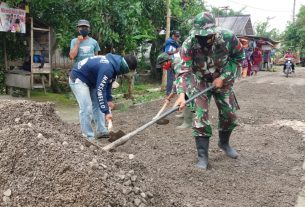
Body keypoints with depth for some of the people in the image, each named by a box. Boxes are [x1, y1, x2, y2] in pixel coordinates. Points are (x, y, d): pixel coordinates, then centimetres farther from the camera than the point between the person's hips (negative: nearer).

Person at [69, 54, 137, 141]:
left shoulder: (114, 64, -2)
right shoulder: (107, 68, -33)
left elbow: (107, 83, 12)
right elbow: (100, 90, -33)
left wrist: (109, 99, 7)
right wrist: (106, 112, -30)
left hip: (89, 79, 10)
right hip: (78, 78, -10)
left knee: (97, 105, 10)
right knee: (86, 108, -15)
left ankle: (101, 131, 17)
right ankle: (88, 137, -5)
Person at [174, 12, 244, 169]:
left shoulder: (228, 37, -27)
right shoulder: (188, 44, -30)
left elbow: (238, 57, -11)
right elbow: (184, 70, -31)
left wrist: (223, 77, -19)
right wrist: (182, 94, -46)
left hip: (223, 80, 2)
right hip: (200, 81, -2)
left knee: (229, 114, 9)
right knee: (200, 117, -12)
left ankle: (224, 143, 38)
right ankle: (202, 155, 1)